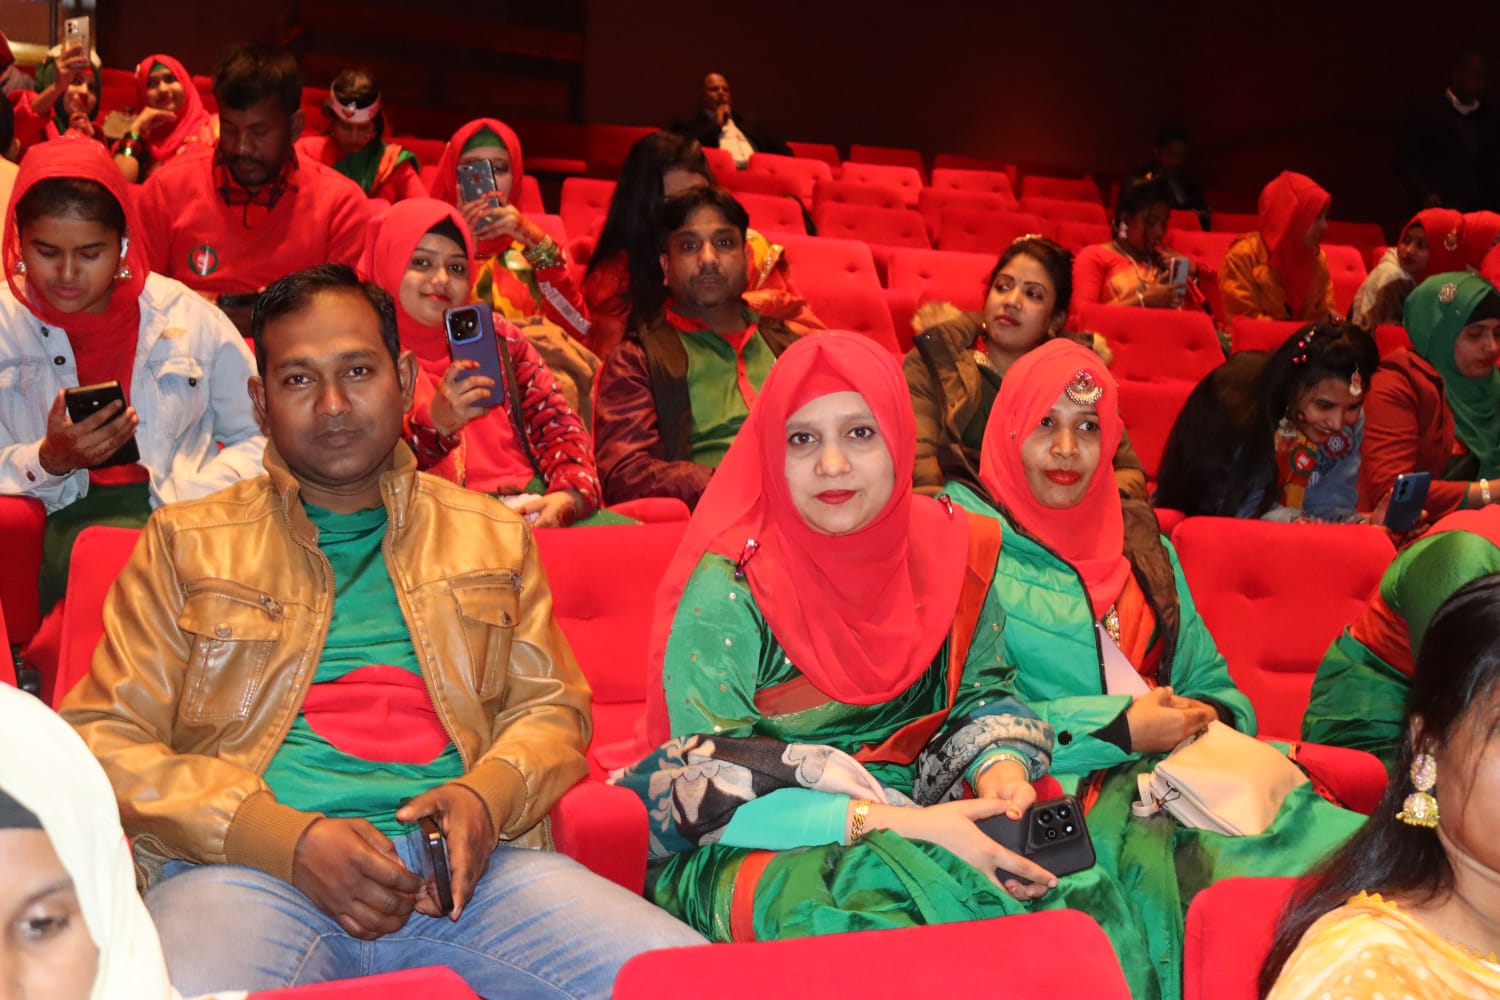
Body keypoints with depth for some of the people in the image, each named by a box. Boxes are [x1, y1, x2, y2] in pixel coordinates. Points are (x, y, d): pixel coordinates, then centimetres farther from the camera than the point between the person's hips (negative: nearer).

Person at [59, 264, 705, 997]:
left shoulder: (491, 536, 20)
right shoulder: (186, 541, 14)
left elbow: (552, 707, 19)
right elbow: (102, 740, 6)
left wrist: (485, 795, -5)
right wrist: (289, 839, -9)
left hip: (462, 863, 3)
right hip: (252, 868, -3)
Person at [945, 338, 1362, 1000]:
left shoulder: (1144, 549, 22)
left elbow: (1216, 687, 22)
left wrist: (1209, 716, -3)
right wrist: (1119, 729, -11)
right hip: (1052, 782, -5)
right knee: (1144, 860, -38)